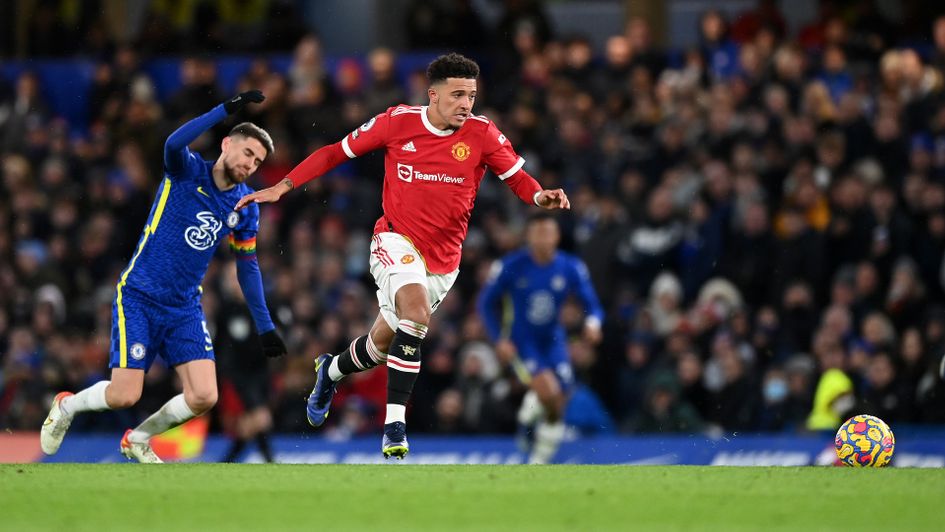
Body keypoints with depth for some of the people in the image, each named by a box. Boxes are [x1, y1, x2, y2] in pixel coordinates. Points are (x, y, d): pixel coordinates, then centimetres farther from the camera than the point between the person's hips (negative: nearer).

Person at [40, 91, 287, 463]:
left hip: (185, 308, 5)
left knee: (204, 398, -11)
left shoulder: (245, 207, 6)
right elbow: (174, 144, -33)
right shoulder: (187, 172, -9)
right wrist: (227, 109, -39)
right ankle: (66, 405, 22)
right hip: (139, 299, -5)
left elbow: (247, 266, 17)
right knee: (124, 396, -13)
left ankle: (137, 440, 18)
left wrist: (265, 326, 17)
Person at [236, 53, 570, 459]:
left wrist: (540, 196, -27)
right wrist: (283, 186, -2)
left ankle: (331, 370, 41)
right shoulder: (398, 122, -9)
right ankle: (395, 424, -26)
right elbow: (339, 151, 2)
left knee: (384, 342, 7)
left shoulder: (482, 134, -7)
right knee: (416, 309, -30)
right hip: (397, 239, -3)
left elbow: (518, 178, -4)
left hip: (443, 258, 3)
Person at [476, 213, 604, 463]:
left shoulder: (571, 267, -7)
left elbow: (591, 304, -3)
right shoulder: (511, 266, -12)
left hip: (553, 340, 3)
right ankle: (527, 415, 6)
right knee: (548, 391, -28)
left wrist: (592, 323, -26)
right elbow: (487, 302, -2)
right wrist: (499, 339, -11)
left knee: (556, 411, 0)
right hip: (523, 342, -3)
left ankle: (539, 462, 21)